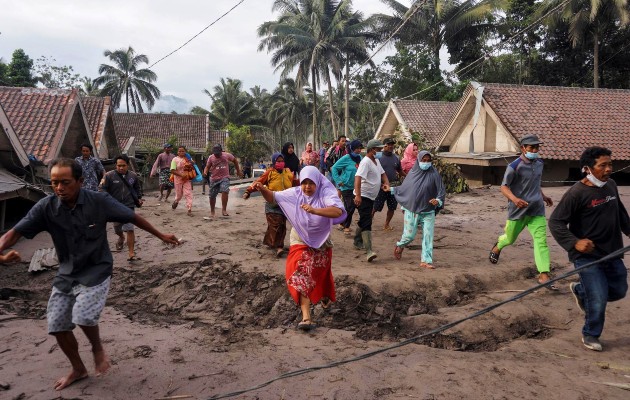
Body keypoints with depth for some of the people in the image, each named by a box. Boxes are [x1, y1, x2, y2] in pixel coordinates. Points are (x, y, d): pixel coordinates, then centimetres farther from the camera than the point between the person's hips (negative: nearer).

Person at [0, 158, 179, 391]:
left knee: (83, 317, -23)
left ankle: (98, 348, 12)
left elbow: (133, 218, -7)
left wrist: (161, 236, -1)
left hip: (96, 271, -4)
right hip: (66, 274, 4)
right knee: (56, 326, 6)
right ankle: (78, 369, 33)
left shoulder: (99, 201, -18)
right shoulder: (46, 207, -12)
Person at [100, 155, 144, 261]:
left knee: (129, 229, -10)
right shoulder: (109, 176, -8)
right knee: (117, 228, 19)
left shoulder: (133, 176, 2)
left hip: (129, 206, -1)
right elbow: (103, 190, -6)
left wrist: (139, 198, 7)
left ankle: (131, 253, -4)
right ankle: (121, 238, 55)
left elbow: (138, 188, 18)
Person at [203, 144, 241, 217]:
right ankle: (212, 212, 28)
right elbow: (207, 166, 0)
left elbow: (235, 160, 14)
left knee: (225, 191, -26)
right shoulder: (211, 158, -1)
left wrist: (238, 171, 16)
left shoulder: (227, 155, -1)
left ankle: (224, 210, -20)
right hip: (214, 179, 2)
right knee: (212, 196, 8)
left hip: (225, 178, -2)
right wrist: (205, 172, -23)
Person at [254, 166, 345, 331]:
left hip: (321, 243, 0)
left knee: (321, 274, 21)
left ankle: (325, 296, 55)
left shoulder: (326, 194, -22)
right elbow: (273, 197, -6)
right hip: (300, 243, 1)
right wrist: (262, 189, -28)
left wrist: (315, 210, -52)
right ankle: (306, 317, -19)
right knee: (301, 276, -16)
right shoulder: (295, 193, -11)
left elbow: (338, 211, -39)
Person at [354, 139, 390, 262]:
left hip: (371, 196, 10)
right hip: (363, 196, -10)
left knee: (364, 221, 21)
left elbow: (382, 173, 22)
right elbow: (358, 178, -30)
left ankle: (357, 241, 39)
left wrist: (386, 184, 0)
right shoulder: (366, 162, -19)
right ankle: (369, 251, -22)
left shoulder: (377, 161, 12)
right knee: (366, 222, -17)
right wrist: (358, 195, -40)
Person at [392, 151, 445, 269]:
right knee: (409, 235, 5)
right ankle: (399, 246, 36)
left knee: (428, 236, -2)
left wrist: (438, 200, -25)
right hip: (411, 210, 0)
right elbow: (404, 187, 14)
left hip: (428, 211, 0)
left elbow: (441, 191, -7)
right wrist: (392, 189, 15)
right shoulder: (413, 172, 1)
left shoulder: (434, 174, -5)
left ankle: (426, 260, 6)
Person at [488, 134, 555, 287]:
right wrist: (514, 199, -31)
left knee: (541, 240, -8)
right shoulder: (515, 166, -14)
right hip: (517, 210, -4)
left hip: (537, 210, 4)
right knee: (510, 238, 15)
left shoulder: (539, 163, 7)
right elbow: (504, 187, -15)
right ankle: (497, 246, 51)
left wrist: (543, 197, 21)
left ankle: (544, 275, -8)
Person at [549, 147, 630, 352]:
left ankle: (579, 290, 45)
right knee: (598, 300, -4)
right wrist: (575, 242, -30)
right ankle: (590, 335, 23)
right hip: (588, 256, -7)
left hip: (613, 254, 7)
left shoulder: (611, 185, 3)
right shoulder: (577, 192, -19)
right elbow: (555, 222, -20)